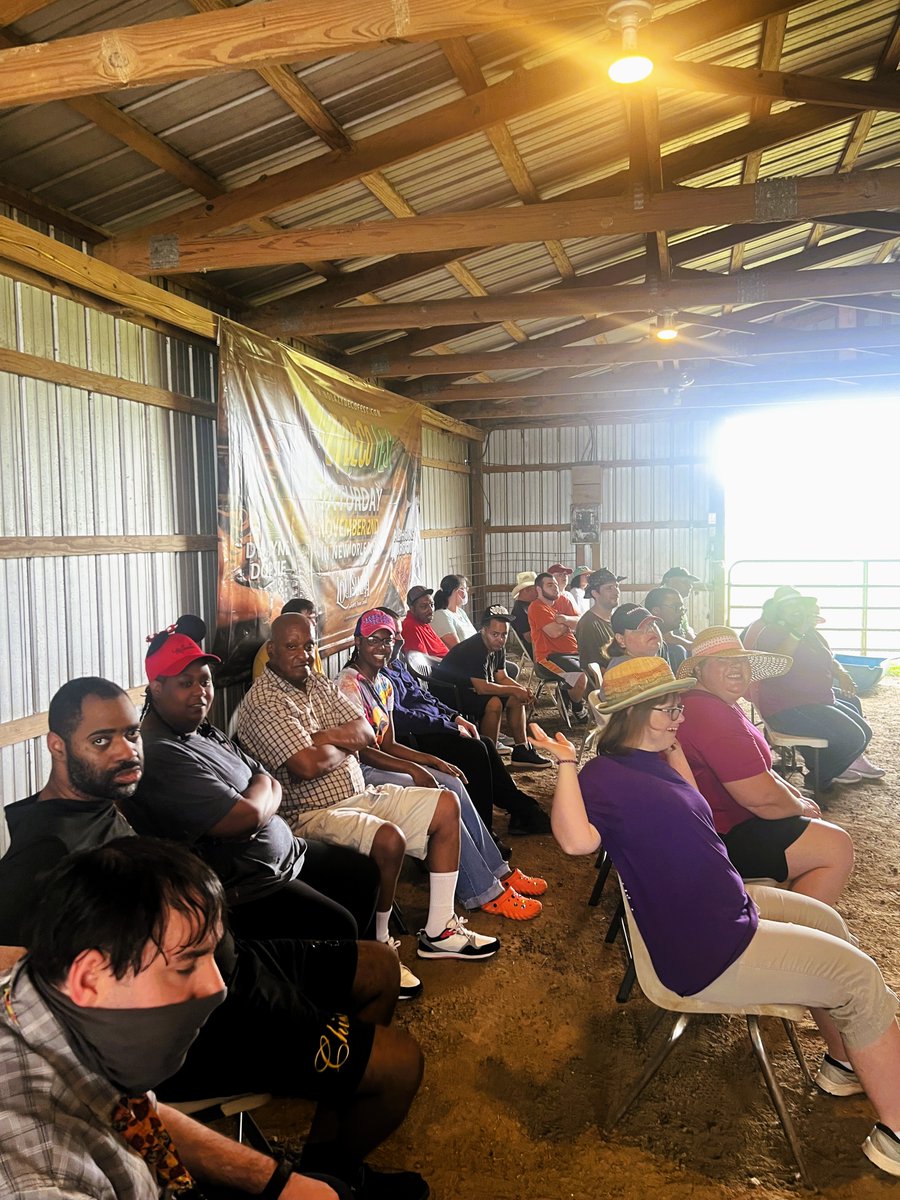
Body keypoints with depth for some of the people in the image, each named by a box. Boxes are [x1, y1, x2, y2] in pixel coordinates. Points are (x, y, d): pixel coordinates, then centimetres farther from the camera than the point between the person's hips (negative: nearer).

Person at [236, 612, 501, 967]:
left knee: (446, 805, 4)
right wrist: (344, 745, -5)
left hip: (360, 796, 10)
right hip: (313, 814, -10)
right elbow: (308, 766, -25)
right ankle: (379, 945, -8)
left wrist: (326, 736, -13)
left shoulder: (318, 684, 12)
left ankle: (438, 931, 6)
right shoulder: (262, 703, -15)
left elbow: (366, 733, 6)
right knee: (390, 839, -33)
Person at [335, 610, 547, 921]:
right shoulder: (348, 685, -15)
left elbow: (387, 744, 12)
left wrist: (433, 761, 2)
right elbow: (361, 751, -19)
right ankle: (485, 893, -13)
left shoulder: (383, 684, 14)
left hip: (381, 763, 9)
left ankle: (496, 871, 1)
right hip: (361, 774, -9)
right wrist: (413, 769, -25)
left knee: (454, 784, -7)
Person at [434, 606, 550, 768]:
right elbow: (482, 688, -31)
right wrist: (514, 690, -22)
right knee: (494, 703, -30)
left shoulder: (497, 647, 2)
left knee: (516, 699, 2)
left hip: (471, 690, 10)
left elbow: (502, 678, 9)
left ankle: (521, 750, 6)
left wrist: (523, 690, -10)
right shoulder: (473, 649, -27)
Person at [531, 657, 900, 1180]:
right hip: (709, 952, -11)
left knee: (829, 922, 26)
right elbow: (577, 839, -40)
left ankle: (844, 1061, 40)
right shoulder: (605, 775, -23)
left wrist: (673, 744, 15)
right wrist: (567, 765, -46)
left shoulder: (654, 760, 6)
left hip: (729, 904, 11)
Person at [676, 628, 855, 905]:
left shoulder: (723, 705, 11)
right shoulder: (712, 716, -26)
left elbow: (756, 770, 20)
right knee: (837, 847, -8)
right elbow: (762, 797, -26)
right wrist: (799, 806, -7)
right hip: (721, 838, -12)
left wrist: (794, 794, 6)